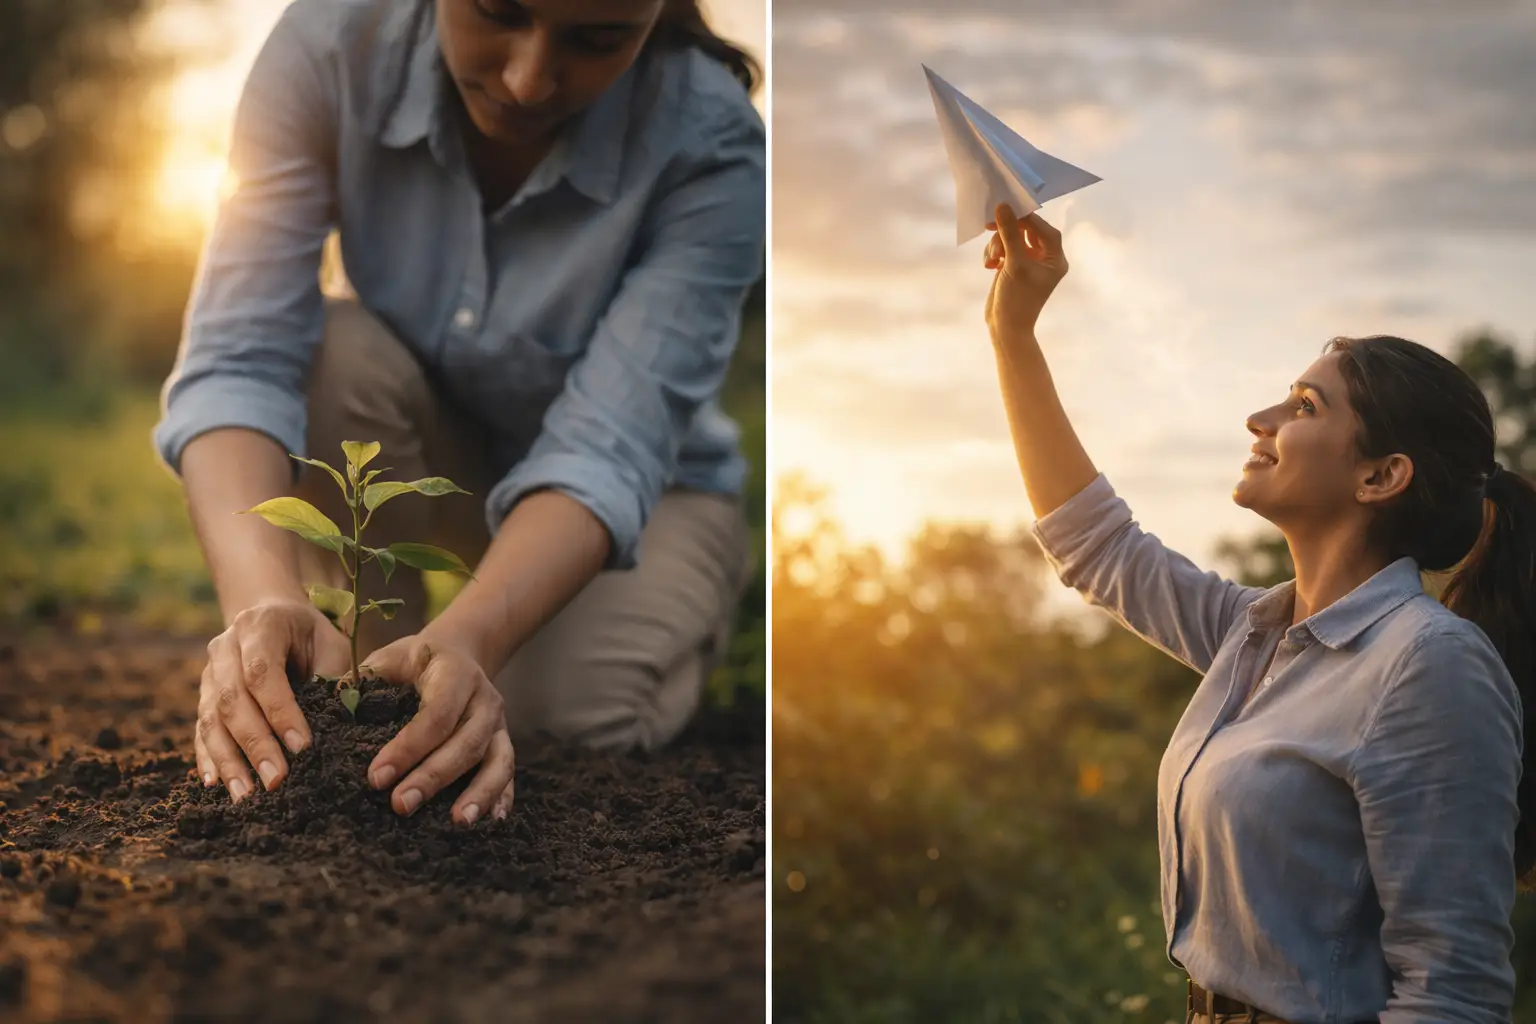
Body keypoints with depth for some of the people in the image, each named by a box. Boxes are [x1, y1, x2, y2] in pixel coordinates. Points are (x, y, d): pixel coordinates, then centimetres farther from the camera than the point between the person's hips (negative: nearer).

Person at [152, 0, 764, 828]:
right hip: (426, 462, 2)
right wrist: (262, 597, -51)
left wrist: (465, 640, -55)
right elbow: (239, 358, -32)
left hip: (642, 490, -2)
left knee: (570, 718, -30)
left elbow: (606, 447, -36)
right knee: (334, 351, -29)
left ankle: (672, 633, 4)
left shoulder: (710, 146, -28)